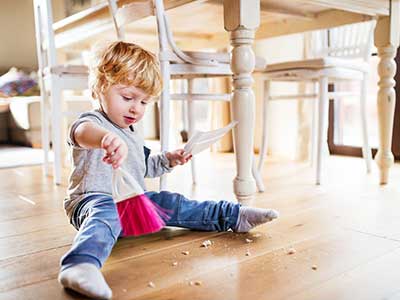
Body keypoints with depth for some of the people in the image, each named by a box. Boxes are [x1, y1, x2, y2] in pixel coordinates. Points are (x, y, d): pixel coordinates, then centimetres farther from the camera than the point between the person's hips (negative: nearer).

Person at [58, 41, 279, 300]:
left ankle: (234, 216, 7)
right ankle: (81, 265, -66)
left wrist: (167, 160, 14)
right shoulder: (92, 121, -12)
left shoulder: (133, 134, 18)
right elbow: (84, 132, -40)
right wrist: (106, 137, -64)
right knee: (106, 214, -39)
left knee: (171, 204, 0)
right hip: (95, 199, -8)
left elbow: (142, 169, 32)